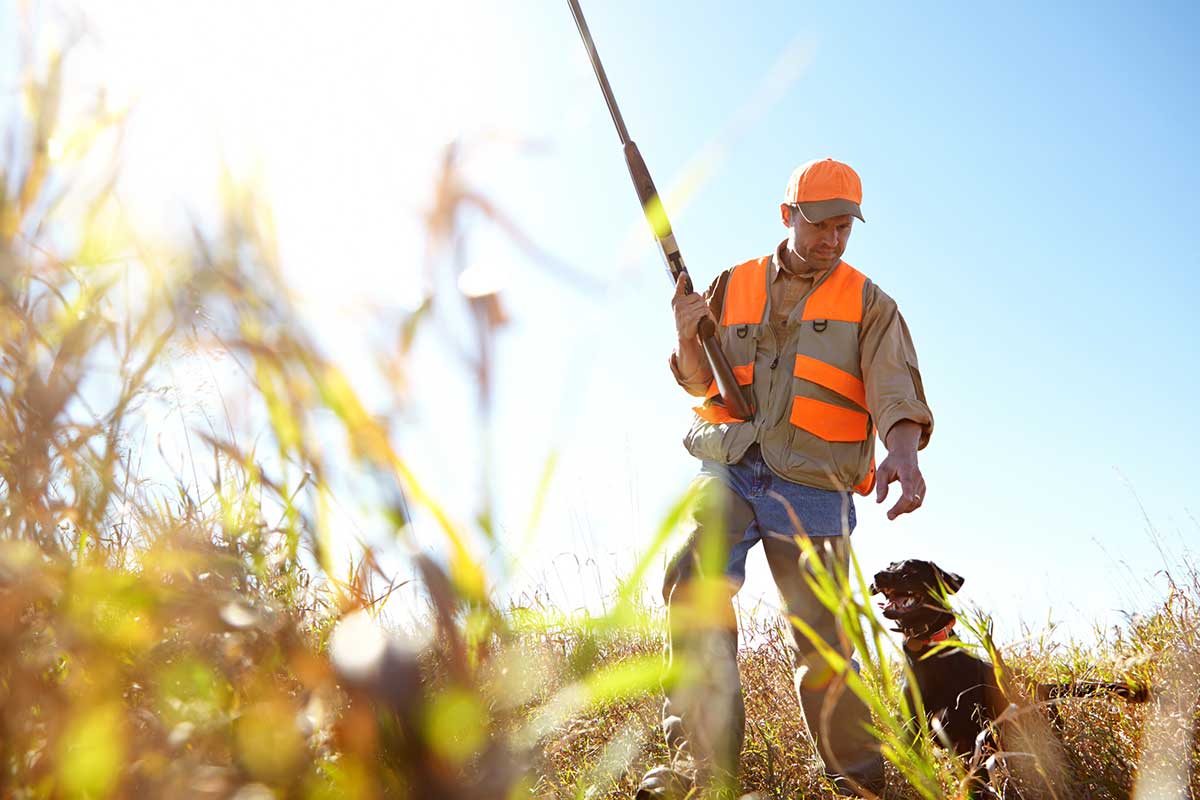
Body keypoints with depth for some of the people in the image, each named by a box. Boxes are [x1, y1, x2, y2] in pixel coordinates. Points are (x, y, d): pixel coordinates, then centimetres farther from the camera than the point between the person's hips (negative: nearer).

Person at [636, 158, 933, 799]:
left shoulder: (869, 305, 7)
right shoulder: (733, 287, 12)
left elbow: (896, 391, -8)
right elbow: (701, 383, 15)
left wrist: (902, 452, -29)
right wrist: (688, 338, -8)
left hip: (812, 491, -1)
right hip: (728, 474, 1)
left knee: (824, 642, 1)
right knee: (695, 581, -24)